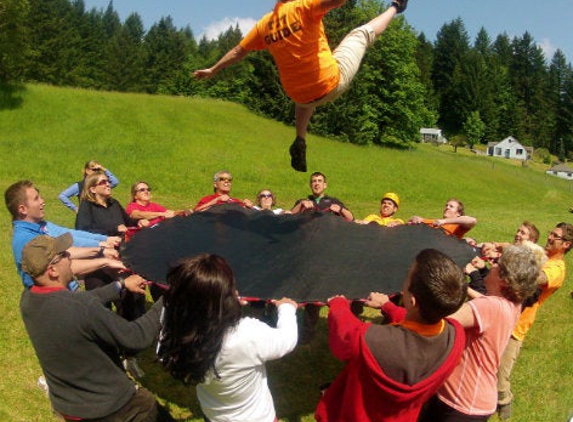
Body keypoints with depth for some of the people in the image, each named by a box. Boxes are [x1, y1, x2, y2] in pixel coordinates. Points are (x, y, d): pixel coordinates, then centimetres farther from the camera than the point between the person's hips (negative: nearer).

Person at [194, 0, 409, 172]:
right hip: (333, 82, -5)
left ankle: (300, 141, 30)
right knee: (362, 32, 13)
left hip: (300, 96, 5)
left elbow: (238, 51, 11)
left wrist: (213, 70, 23)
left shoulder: (264, 24, 3)